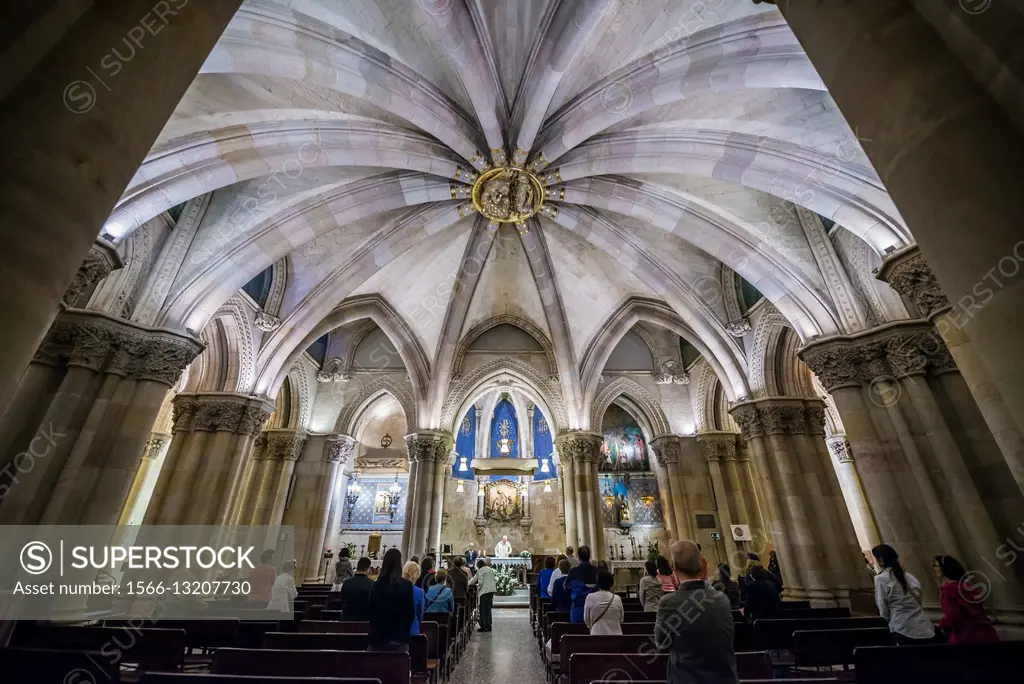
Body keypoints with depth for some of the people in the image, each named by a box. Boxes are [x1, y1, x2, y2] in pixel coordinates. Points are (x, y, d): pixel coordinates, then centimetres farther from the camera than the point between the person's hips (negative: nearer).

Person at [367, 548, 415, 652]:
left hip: (378, 635, 4)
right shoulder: (406, 585, -12)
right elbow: (410, 613, -6)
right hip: (399, 636, -3)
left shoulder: (376, 585, -4)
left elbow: (369, 611, 4)